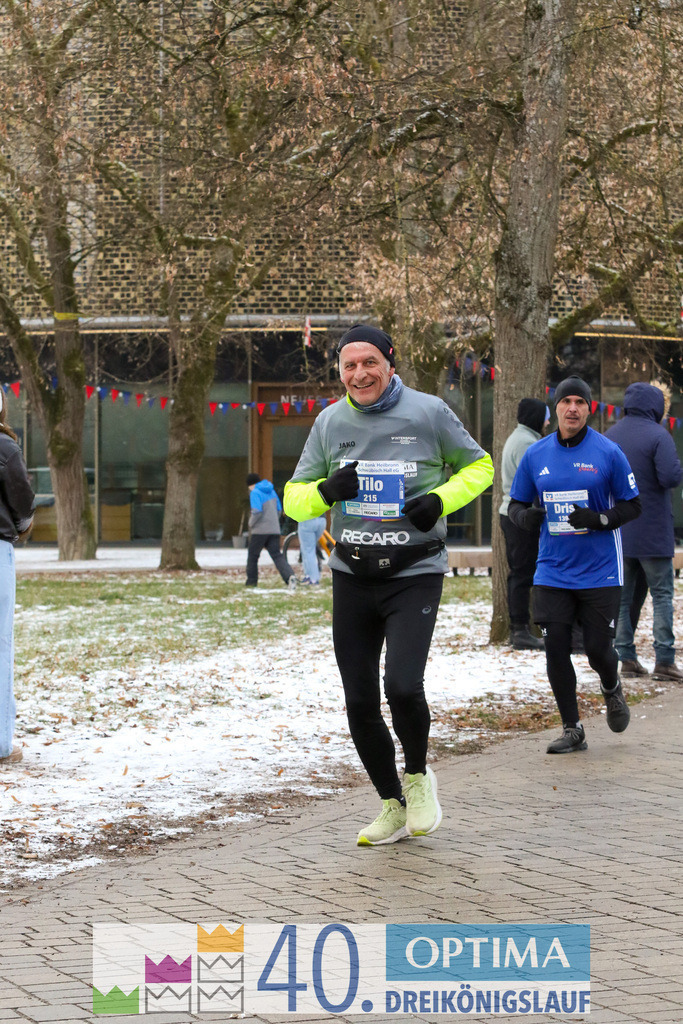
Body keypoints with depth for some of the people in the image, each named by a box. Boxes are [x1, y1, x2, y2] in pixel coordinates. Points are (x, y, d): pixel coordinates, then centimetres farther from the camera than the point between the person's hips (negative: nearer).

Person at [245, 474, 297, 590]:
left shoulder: (255, 492, -9)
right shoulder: (271, 491, 14)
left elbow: (257, 512, -20)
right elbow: (279, 509, 19)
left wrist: (251, 523, -4)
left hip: (260, 530, -6)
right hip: (274, 530, 6)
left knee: (252, 555, 10)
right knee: (277, 555, -1)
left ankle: (251, 582, 15)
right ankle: (290, 576, -23)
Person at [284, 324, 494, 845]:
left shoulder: (428, 412, -5)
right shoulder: (330, 422, 4)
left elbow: (478, 466, 8)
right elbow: (295, 499, 10)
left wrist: (440, 500, -11)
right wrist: (327, 490, -13)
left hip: (415, 574, -4)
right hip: (352, 579, 4)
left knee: (403, 687, -21)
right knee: (360, 704, 5)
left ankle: (418, 777, 9)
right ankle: (394, 806, 24)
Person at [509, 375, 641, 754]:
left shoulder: (608, 453, -6)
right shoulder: (535, 455, 3)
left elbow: (632, 506, -1)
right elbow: (516, 505, 11)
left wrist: (600, 519, -19)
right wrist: (526, 516, -13)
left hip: (600, 571, -2)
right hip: (552, 572, 2)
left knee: (597, 648, -1)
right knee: (556, 648, -3)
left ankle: (612, 690, 35)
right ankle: (572, 730, 9)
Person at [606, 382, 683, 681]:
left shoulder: (609, 436, 7)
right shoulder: (657, 435, -13)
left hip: (617, 532, 5)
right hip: (652, 533, -5)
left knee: (621, 596, 10)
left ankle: (626, 658, 8)